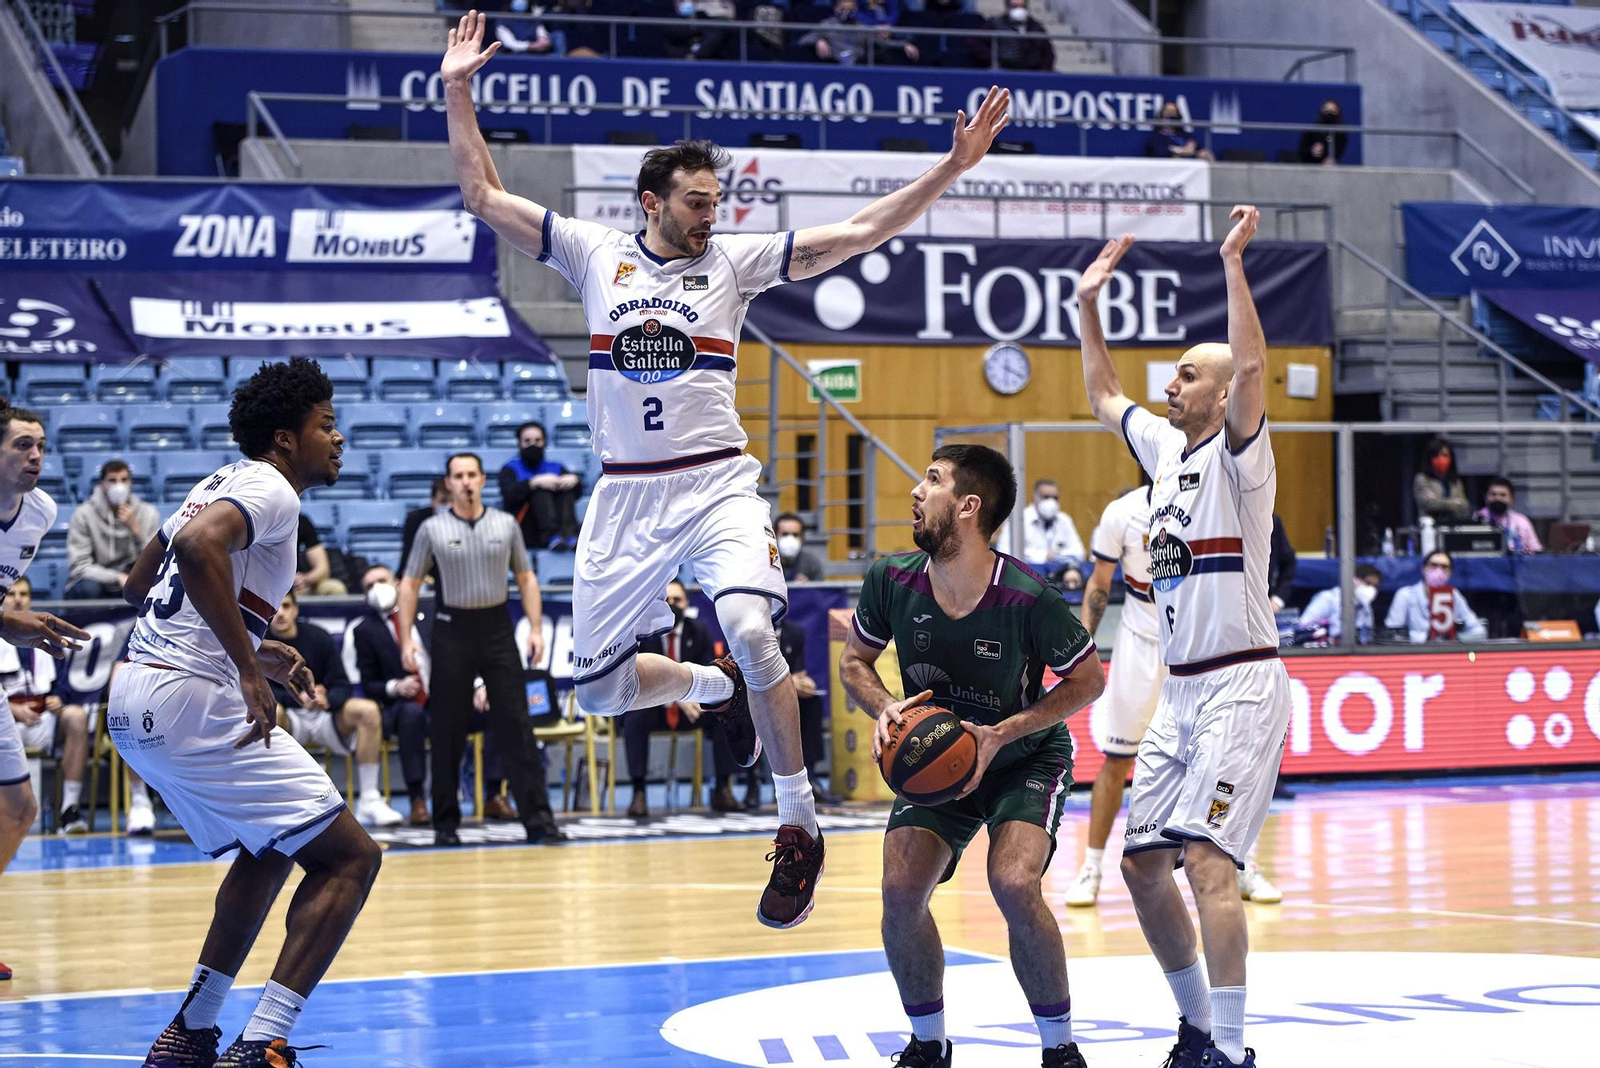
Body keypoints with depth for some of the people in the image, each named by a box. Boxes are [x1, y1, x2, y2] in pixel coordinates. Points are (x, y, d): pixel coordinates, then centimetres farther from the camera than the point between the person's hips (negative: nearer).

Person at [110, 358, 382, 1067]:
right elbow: (199, 549, -29)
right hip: (188, 699, -10)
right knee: (350, 856, -8)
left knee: (272, 847, 28)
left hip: (132, 702, 10)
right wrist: (248, 667, -27)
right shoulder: (271, 491, -9)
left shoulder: (218, 486, 20)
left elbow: (140, 586, 29)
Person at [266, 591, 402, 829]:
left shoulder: (318, 637, 1)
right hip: (290, 719, -2)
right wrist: (298, 698, -27)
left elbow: (343, 687, -2)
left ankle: (369, 800, -24)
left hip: (324, 716, 3)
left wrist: (327, 700, -26)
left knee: (368, 710, -24)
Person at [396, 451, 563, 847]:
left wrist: (536, 629, 0)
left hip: (497, 626, 1)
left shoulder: (506, 525, 5)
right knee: (447, 731, 1)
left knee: (515, 725, -4)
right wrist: (407, 639, -4)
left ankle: (538, 818, -5)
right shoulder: (432, 529, 1)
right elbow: (410, 584, 5)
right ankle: (446, 822, 10)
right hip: (452, 629, -1)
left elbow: (526, 578, 10)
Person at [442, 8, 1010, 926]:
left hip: (717, 483, -3)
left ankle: (800, 831, -15)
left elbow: (860, 234, -1)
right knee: (601, 687, 3)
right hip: (626, 496, 3)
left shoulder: (737, 260, 4)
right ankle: (716, 689, 37)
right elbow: (485, 196, 8)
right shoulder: (597, 253, 7)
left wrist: (951, 168, -9)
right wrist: (457, 93, 0)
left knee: (750, 629, -29)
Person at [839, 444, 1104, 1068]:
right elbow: (855, 660, 1)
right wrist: (885, 708, -21)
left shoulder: (1027, 599, -28)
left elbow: (1088, 680, -14)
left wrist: (1000, 734, -24)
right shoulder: (892, 580, -17)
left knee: (1014, 883, -26)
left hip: (1026, 759, -4)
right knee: (900, 890, -13)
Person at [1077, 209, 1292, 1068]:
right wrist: (1089, 307, 26)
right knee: (1141, 863, 8)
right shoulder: (1167, 447, 14)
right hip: (1181, 690, 9)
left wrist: (1233, 263, -26)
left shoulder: (1238, 452, -8)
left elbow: (1250, 367, -26)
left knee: (1205, 857, -19)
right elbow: (1103, 397, 30)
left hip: (1242, 685, -9)